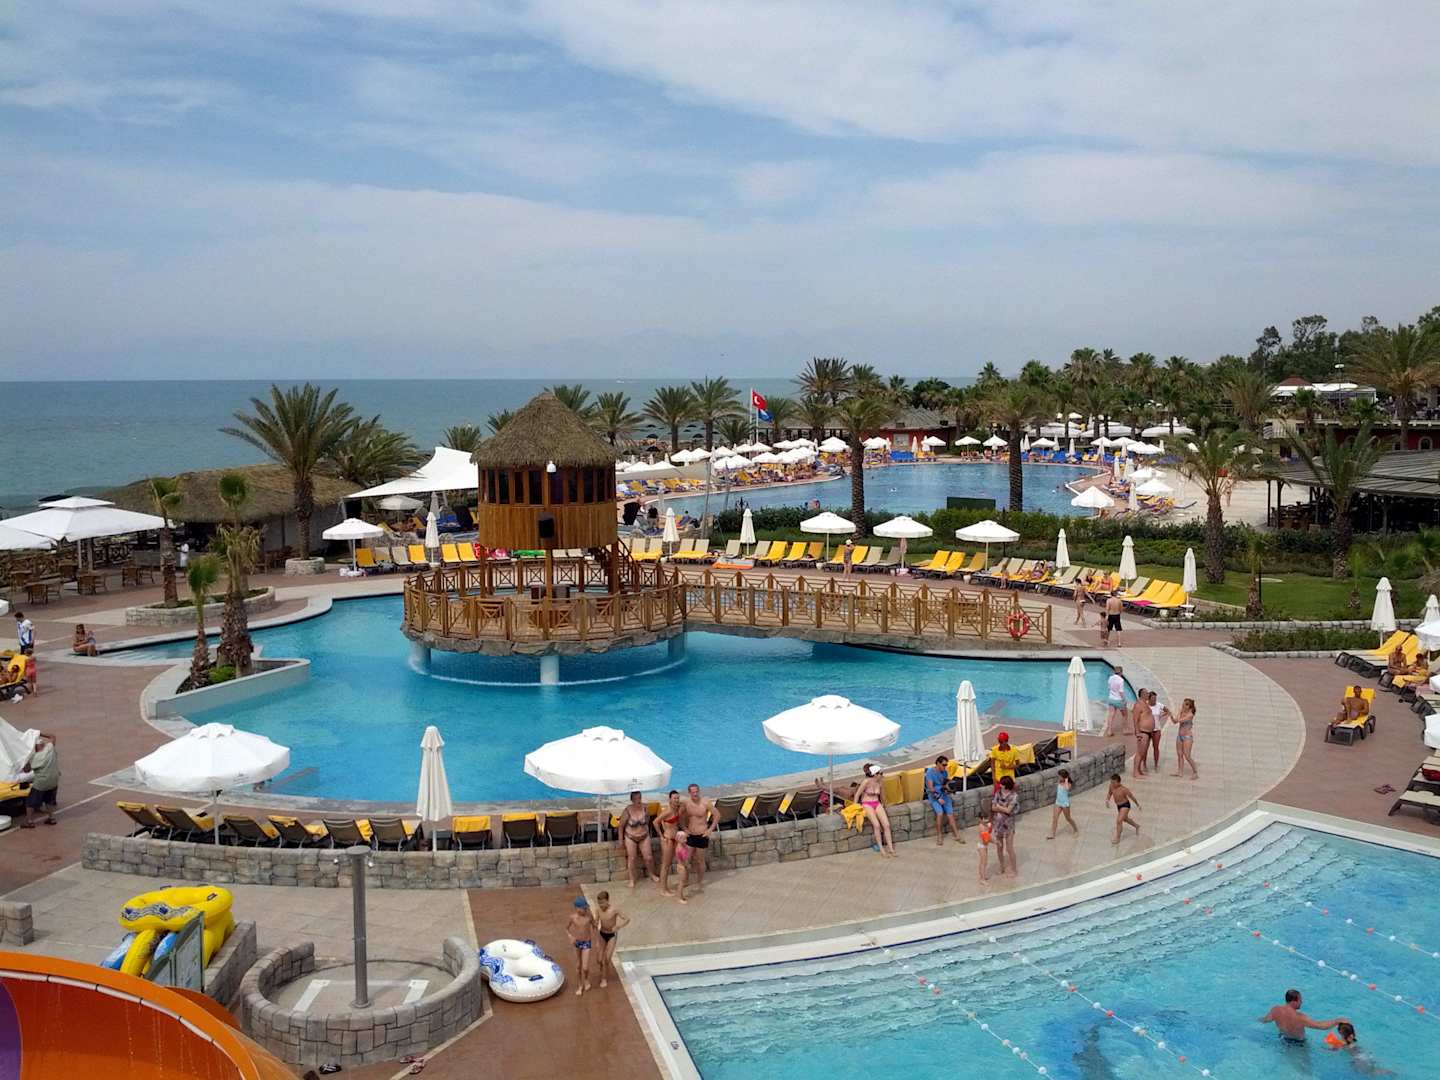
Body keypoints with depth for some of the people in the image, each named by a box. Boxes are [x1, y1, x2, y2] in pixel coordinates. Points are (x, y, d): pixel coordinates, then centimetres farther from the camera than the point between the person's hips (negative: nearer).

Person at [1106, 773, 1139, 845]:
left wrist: (1138, 805, -3)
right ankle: (1137, 826, 57)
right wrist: (1107, 800, -13)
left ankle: (1117, 838, -5)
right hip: (1118, 806, 8)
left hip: (1125, 805, -8)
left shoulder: (1124, 789, -30)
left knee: (1119, 821, -18)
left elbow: (1132, 797, -15)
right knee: (1125, 819, 29)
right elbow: (1109, 793, 6)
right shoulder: (1111, 786, -15)